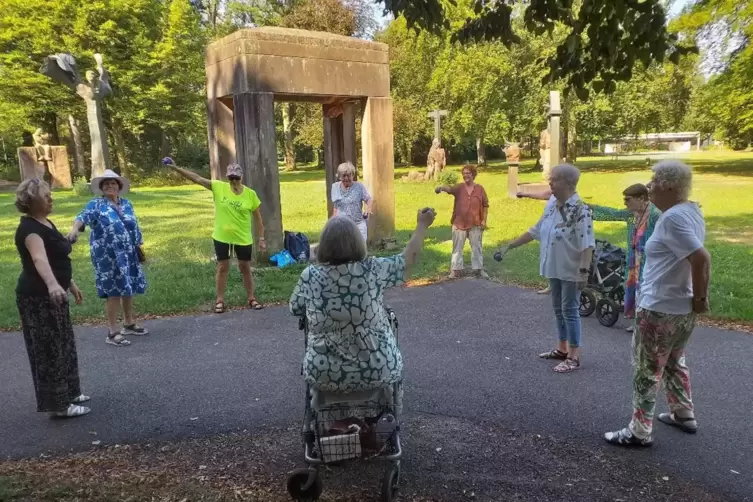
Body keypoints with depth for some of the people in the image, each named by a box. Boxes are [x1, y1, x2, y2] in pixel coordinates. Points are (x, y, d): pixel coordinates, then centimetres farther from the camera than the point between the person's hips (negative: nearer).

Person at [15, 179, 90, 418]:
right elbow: (39, 258, -40)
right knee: (49, 350, -2)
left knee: (63, 346, 18)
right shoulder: (29, 228, -20)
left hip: (53, 295, 10)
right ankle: (58, 405, 8)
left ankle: (67, 393, 32)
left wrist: (70, 283, 28)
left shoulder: (47, 223, 11)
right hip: (38, 298, -10)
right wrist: (52, 284, -57)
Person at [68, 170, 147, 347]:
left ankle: (129, 324, 30)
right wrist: (75, 229, -45)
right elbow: (83, 217, -24)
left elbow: (134, 227, 17)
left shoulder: (127, 204, 11)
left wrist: (139, 246, 17)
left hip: (128, 255, 6)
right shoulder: (95, 204, -5)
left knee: (129, 289, 13)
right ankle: (113, 332, 6)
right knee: (114, 292, -4)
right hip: (108, 257, -5)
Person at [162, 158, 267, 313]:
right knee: (222, 268, 9)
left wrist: (261, 238, -2)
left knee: (245, 268, 10)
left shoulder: (250, 194, -8)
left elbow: (258, 218, -2)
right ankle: (220, 301, 20)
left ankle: (252, 299, 23)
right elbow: (197, 178, -7)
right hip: (221, 237, 1)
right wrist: (176, 168, -14)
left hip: (243, 239, -1)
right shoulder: (218, 187, -6)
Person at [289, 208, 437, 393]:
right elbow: (409, 258, -1)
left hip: (324, 375, 1)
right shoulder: (373, 270, -17)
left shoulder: (310, 276, -14)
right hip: (377, 372, 0)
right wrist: (423, 224, 13)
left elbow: (295, 309, 4)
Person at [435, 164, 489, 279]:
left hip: (475, 224, 0)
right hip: (459, 223, 0)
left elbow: (485, 205, 5)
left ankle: (479, 269, 20)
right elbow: (450, 188, -23)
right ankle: (455, 269, 14)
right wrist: (442, 188, -46)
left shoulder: (480, 189, 1)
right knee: (457, 247, 6)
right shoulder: (459, 187, -2)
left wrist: (484, 220, -2)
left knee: (476, 247, 9)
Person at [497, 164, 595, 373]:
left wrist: (584, 271, -27)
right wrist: (510, 246, 14)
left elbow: (587, 244, -22)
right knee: (558, 309, 16)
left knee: (570, 310, 0)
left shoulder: (580, 209, -18)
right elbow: (535, 231, 14)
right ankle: (562, 349, 31)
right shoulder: (551, 206, 7)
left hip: (571, 271, -8)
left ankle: (574, 357, 12)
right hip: (555, 269, 8)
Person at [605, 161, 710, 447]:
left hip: (660, 309, -10)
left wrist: (700, 298, -16)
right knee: (673, 363, 26)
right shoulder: (691, 211, 8)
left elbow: (701, 259, -28)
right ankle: (684, 415, 40)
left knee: (646, 371, 3)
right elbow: (698, 258, 11)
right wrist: (698, 298, 12)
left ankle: (639, 432, 13)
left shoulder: (672, 218, -22)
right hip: (682, 308, 10)